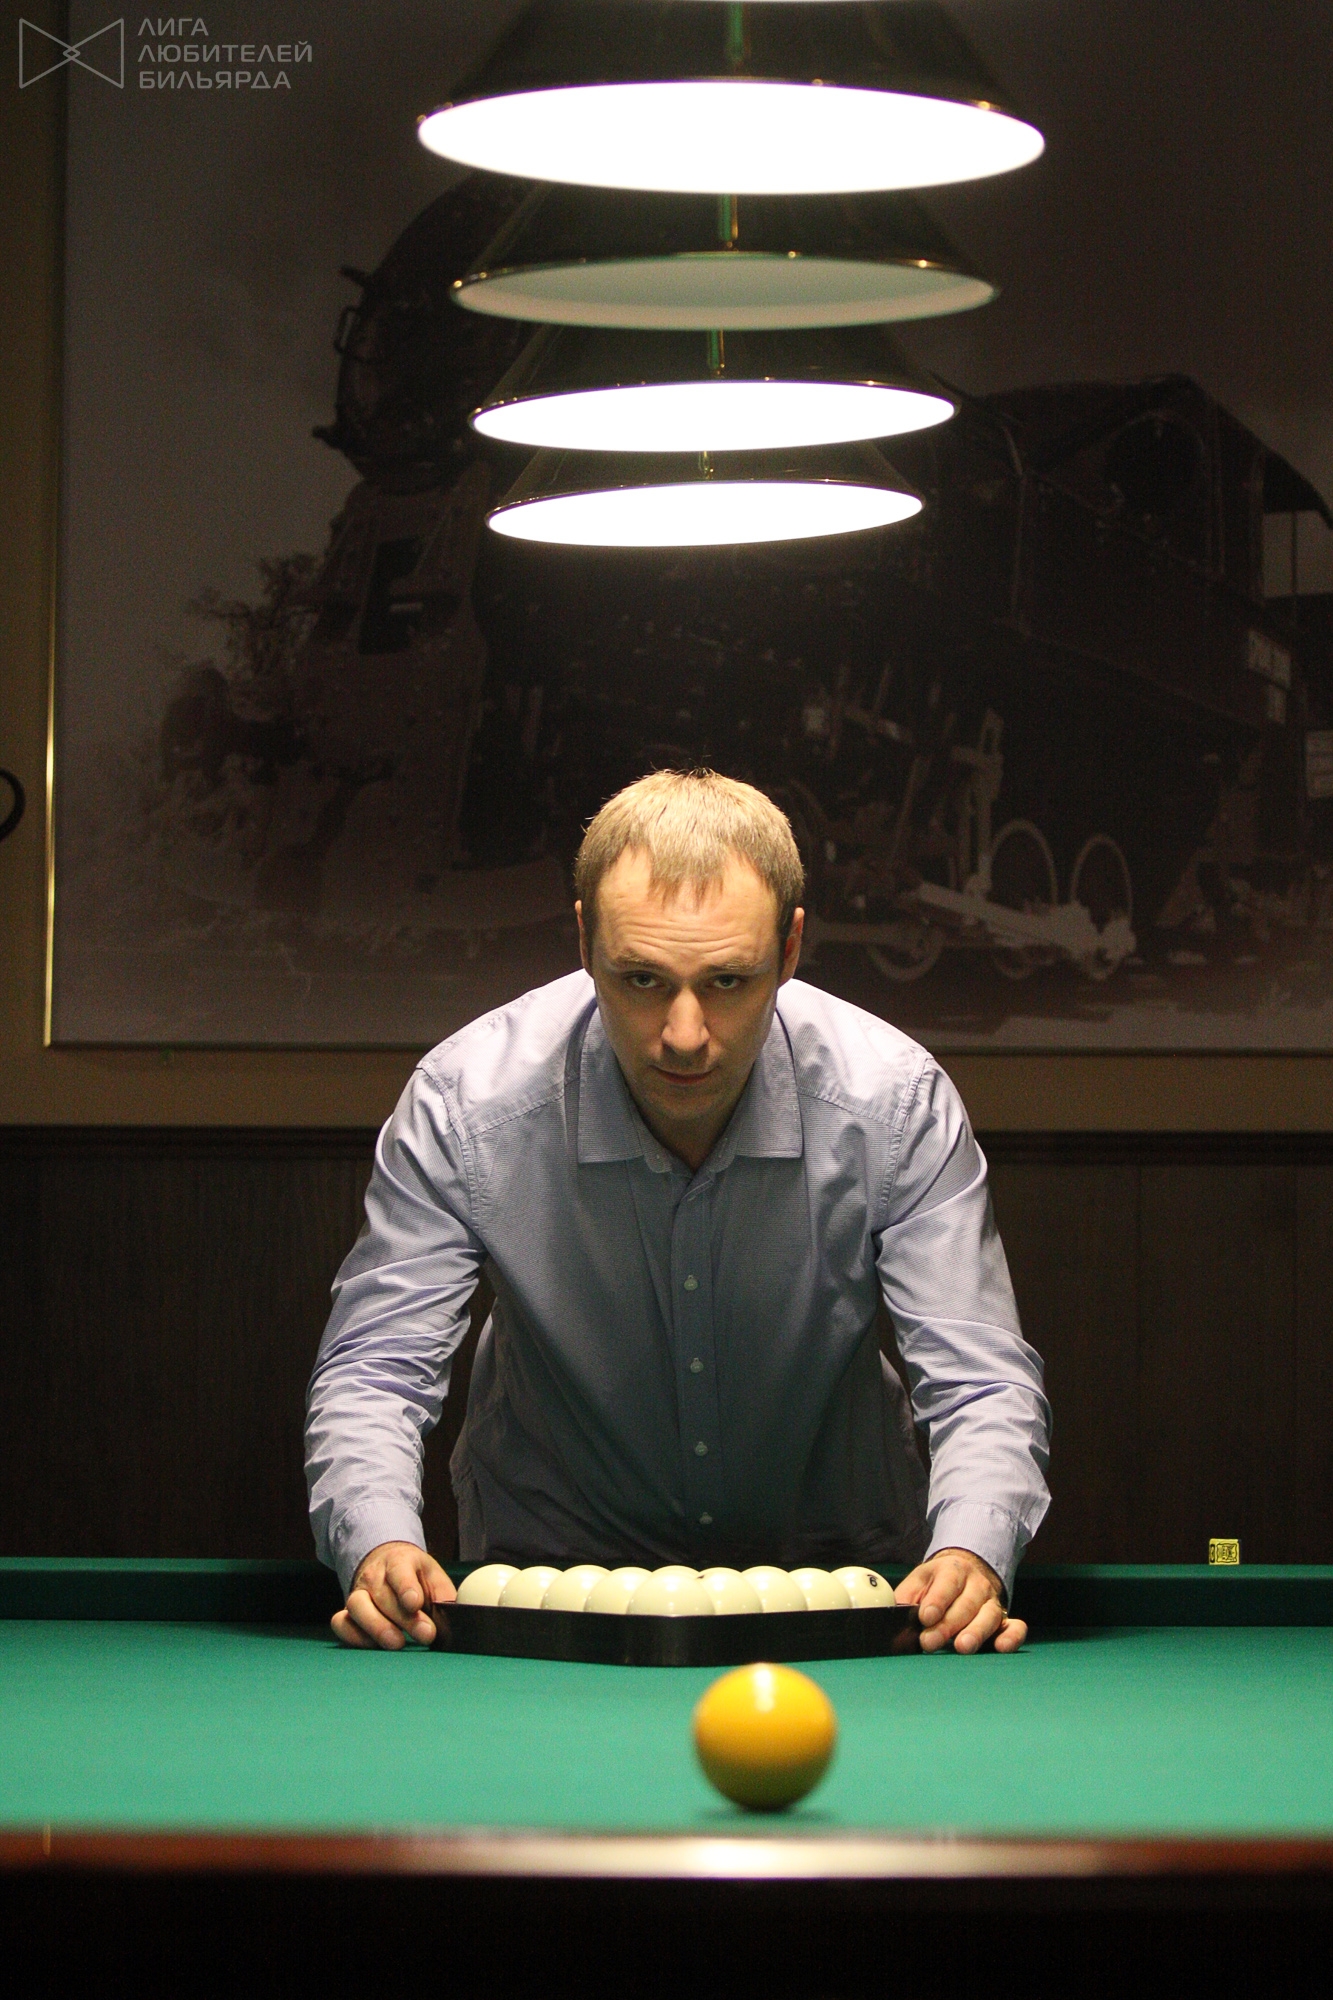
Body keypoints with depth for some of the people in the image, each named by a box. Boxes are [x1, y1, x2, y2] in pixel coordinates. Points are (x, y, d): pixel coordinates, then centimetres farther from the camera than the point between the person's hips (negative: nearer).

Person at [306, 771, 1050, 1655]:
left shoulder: (897, 1102, -19)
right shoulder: (466, 1104, -21)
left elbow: (984, 1381, -17)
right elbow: (374, 1368, -15)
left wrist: (970, 1553, -40)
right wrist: (379, 1544, -37)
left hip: (834, 1558, 0)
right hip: (553, 1568, 0)